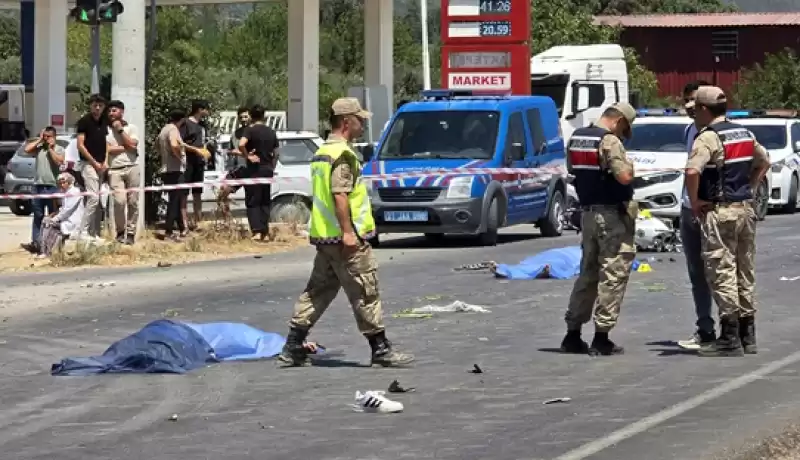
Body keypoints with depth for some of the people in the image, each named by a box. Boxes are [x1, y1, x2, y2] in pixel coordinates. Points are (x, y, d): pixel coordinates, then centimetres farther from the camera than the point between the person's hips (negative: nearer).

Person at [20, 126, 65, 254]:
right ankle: (35, 243, 5)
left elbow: (59, 161, -14)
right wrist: (39, 140, 0)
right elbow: (26, 149, -5)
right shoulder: (39, 148, 9)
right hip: (38, 185, 4)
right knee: (38, 216, 5)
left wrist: (50, 148, -6)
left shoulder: (59, 149, 2)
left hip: (52, 186, -3)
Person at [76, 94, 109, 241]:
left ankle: (95, 233, 10)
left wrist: (105, 162, 4)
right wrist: (94, 162, -12)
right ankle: (84, 231, -13)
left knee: (99, 201, 6)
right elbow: (80, 145, -10)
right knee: (93, 197, -16)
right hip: (89, 164, -7)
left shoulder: (104, 123, 14)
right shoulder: (84, 121, -6)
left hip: (101, 166, 7)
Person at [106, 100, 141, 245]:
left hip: (132, 168, 1)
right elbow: (106, 149, -4)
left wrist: (120, 129, -3)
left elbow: (132, 145, -4)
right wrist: (125, 148, -2)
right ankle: (120, 232, 1)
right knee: (119, 201, -14)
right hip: (115, 170, -1)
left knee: (133, 202, -1)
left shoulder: (131, 128, 10)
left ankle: (131, 232, 6)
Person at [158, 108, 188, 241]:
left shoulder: (164, 129, 15)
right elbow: (174, 145, -33)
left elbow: (157, 142, 35)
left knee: (175, 200, 17)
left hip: (166, 169, 10)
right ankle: (168, 232, -9)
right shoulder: (173, 129, -14)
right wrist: (180, 155, -15)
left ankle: (181, 229, 26)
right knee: (175, 201, -7)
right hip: (175, 170, -10)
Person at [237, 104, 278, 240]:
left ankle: (257, 231, -13)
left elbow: (241, 144, -28)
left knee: (252, 202, 0)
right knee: (265, 202, 13)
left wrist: (247, 155, -14)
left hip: (254, 169, -5)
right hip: (268, 169, 5)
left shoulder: (250, 130, -9)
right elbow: (276, 153, 12)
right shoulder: (271, 132, 9)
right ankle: (265, 233, 11)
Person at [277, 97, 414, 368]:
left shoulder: (322, 152, 18)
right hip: (344, 237, -10)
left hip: (323, 235, 10)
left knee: (318, 291, 12)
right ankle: (381, 349, 0)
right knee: (365, 294, -4)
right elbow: (339, 195, -22)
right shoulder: (343, 154, -14)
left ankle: (293, 348, 11)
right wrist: (348, 232, -24)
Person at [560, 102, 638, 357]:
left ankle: (573, 334, 17)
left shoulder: (576, 138, 9)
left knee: (587, 273, 16)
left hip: (588, 213, 8)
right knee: (613, 276, -3)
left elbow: (571, 169, 21)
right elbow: (624, 177, -24)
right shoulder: (609, 141, -17)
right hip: (612, 215, -8)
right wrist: (628, 165, -5)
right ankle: (602, 338, -5)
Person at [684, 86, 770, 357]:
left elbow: (692, 172, -27)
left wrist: (694, 203, -14)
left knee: (722, 273, -4)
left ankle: (730, 339, -5)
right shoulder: (745, 134, 12)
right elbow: (763, 162, 26)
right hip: (746, 208, 8)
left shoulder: (708, 137, -14)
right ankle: (748, 335, 19)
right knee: (745, 272, 13)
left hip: (720, 212, -8)